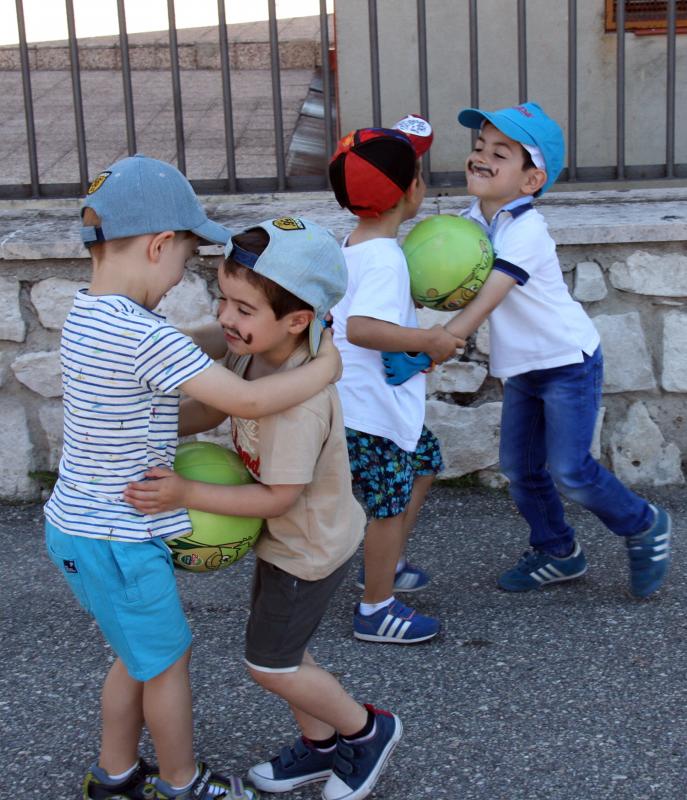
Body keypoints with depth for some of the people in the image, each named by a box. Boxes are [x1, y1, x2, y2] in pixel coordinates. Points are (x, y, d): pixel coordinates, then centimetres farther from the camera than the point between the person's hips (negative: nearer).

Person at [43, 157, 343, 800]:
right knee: (167, 660, 14)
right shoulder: (144, 337, -28)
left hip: (79, 528, 9)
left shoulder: (87, 314, 1)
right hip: (116, 542, -9)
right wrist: (324, 368, -15)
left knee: (140, 655, 26)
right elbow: (248, 399, -28)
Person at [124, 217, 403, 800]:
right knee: (282, 648, 21)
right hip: (288, 536, 8)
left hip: (308, 547, -8)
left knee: (270, 665, 7)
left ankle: (367, 730, 28)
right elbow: (219, 407, 8)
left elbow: (278, 496, -30)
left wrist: (186, 494, -31)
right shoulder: (256, 353, -9)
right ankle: (321, 746, 42)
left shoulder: (300, 400, -36)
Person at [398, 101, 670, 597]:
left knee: (569, 470, -9)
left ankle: (644, 526, 17)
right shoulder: (476, 217, -1)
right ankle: (558, 553, 30)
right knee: (520, 467, 11)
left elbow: (483, 303, -33)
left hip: (569, 361, -8)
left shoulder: (525, 231, -26)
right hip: (522, 368, 8)